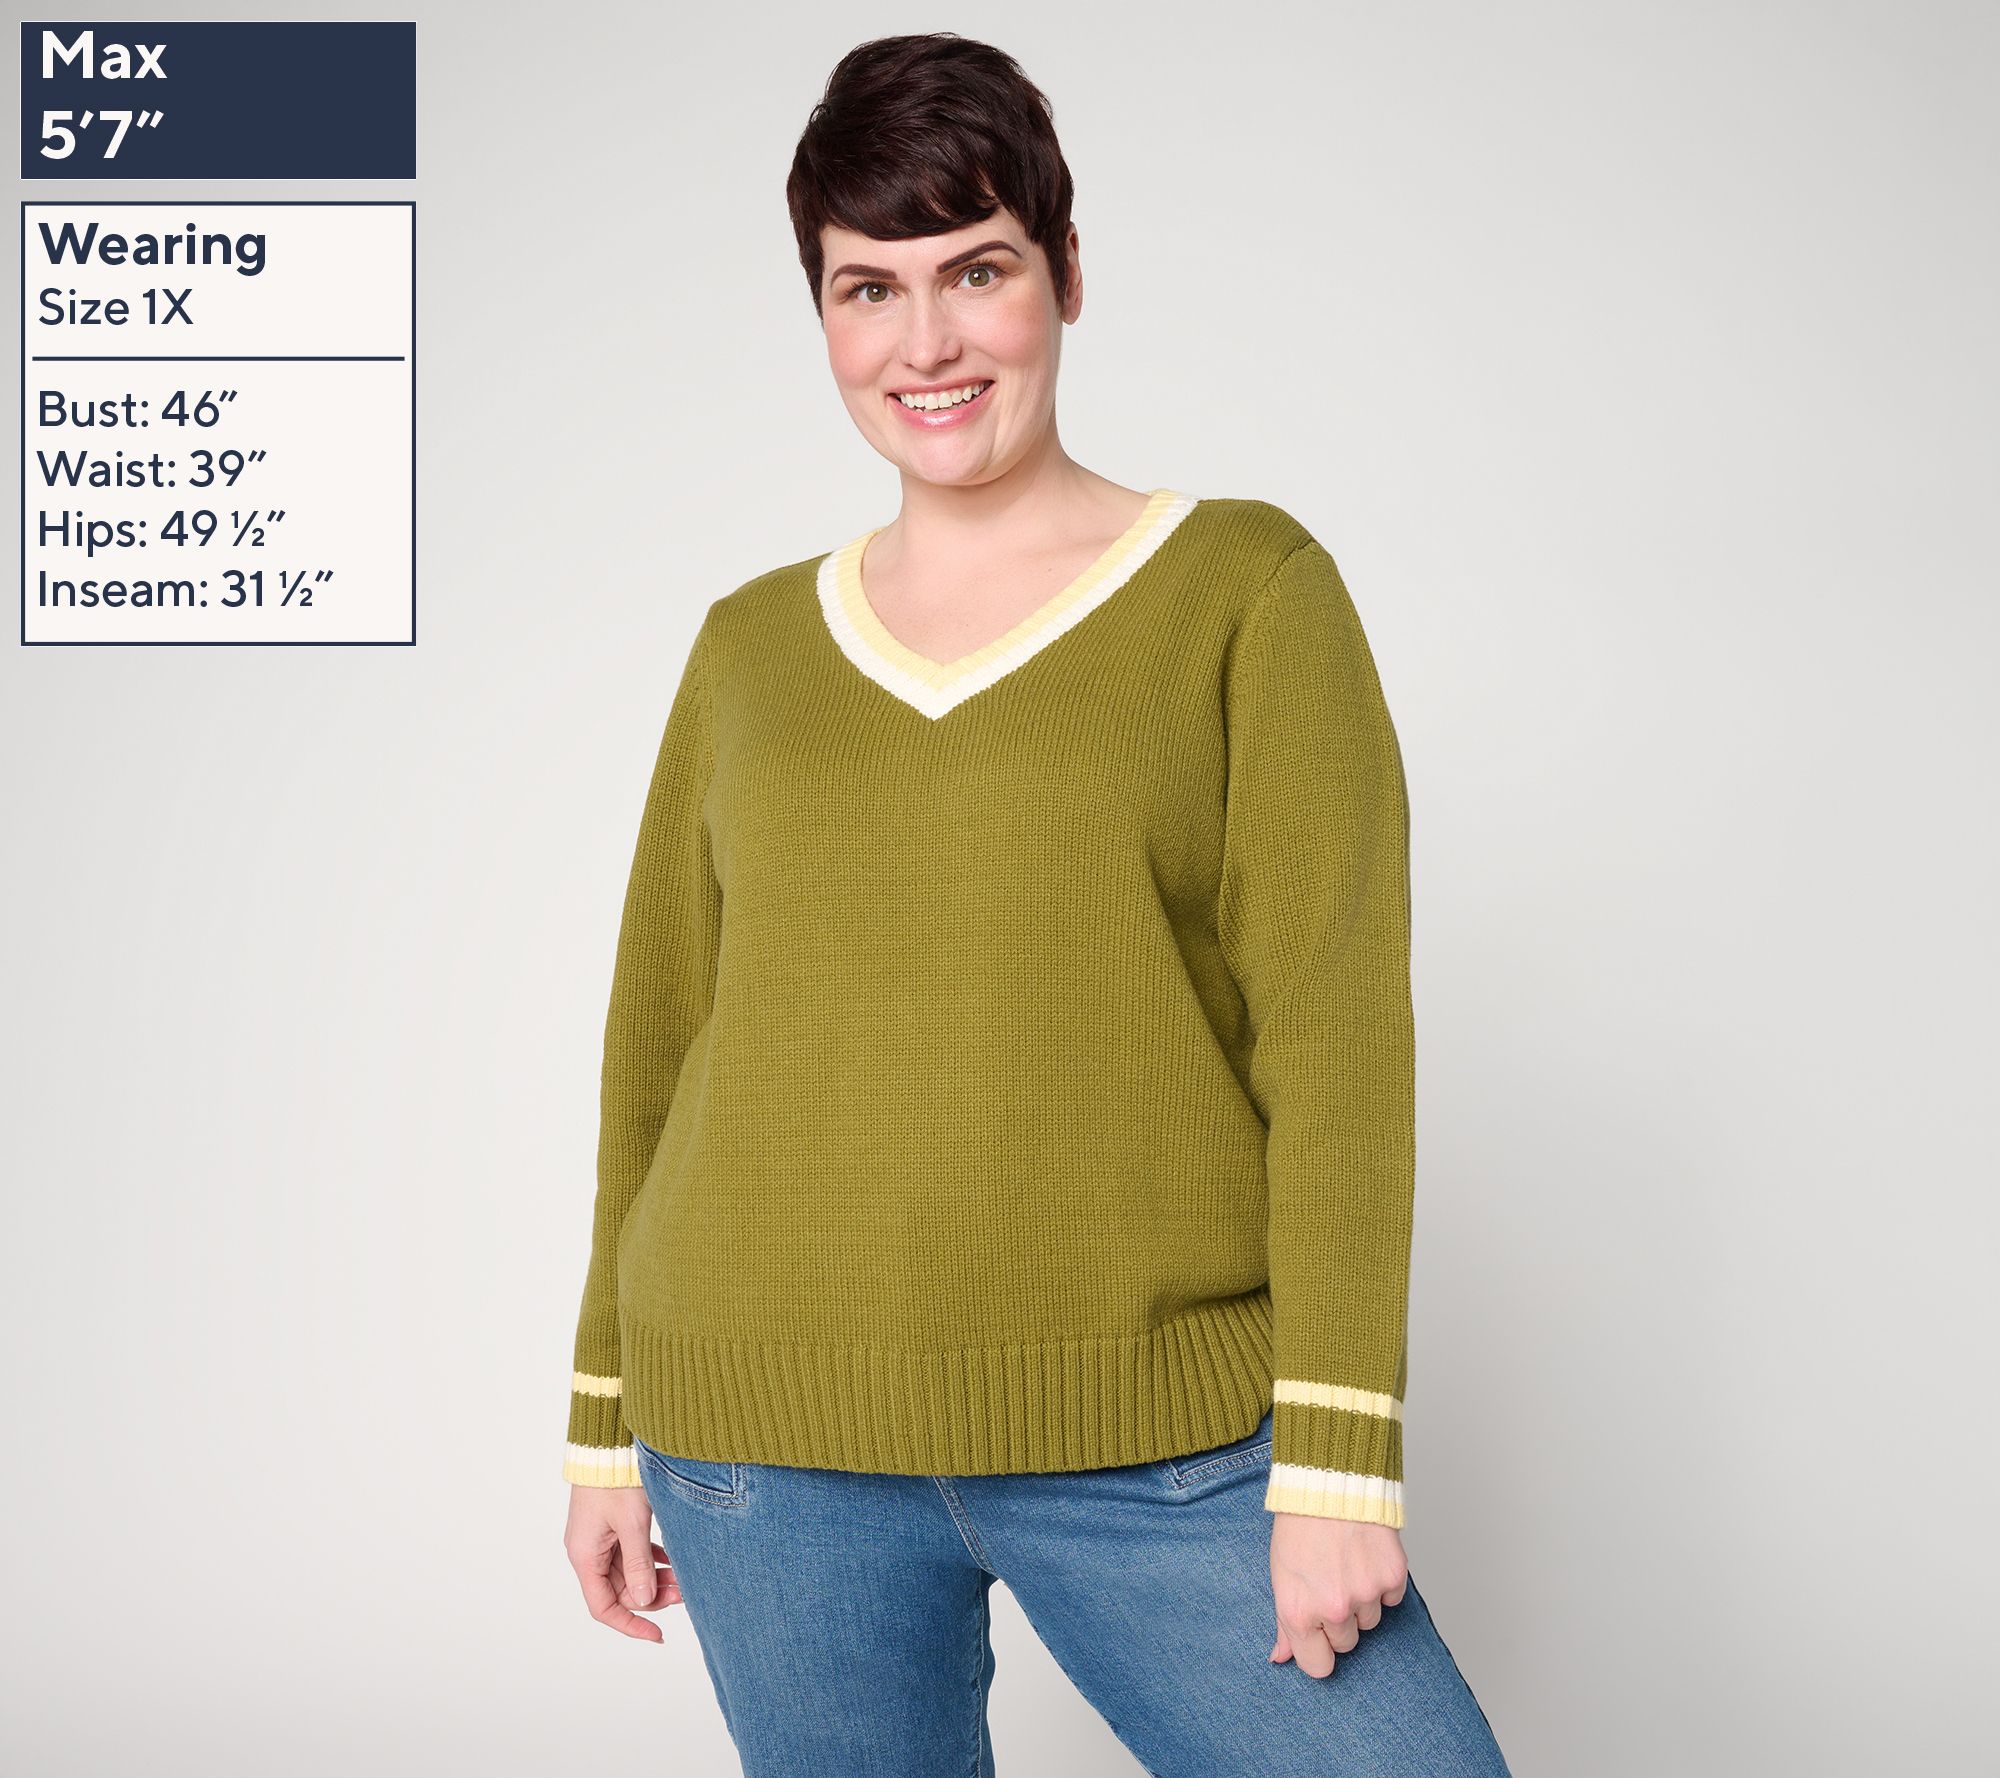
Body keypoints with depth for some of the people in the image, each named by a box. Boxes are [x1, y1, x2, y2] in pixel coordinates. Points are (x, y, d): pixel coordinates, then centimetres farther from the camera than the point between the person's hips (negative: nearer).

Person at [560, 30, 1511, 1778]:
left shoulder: (1246, 588, 0)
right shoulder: (753, 647, 9)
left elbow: (1336, 1032, -5)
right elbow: (661, 1040, 14)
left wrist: (1336, 1465, -11)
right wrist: (609, 1427, 14)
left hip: (1156, 1442, -2)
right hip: (772, 1452, 3)